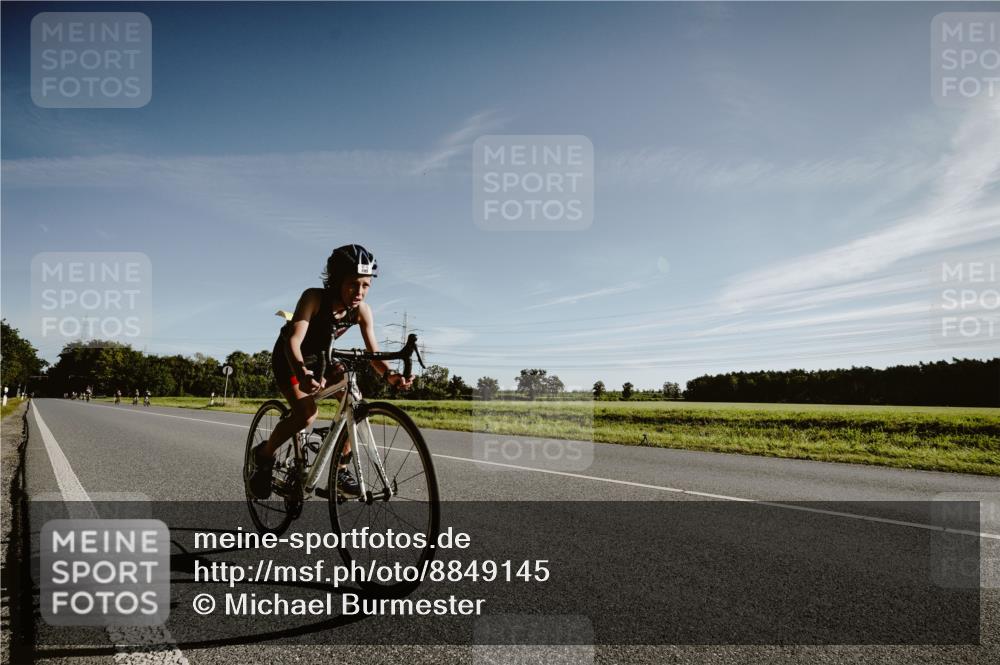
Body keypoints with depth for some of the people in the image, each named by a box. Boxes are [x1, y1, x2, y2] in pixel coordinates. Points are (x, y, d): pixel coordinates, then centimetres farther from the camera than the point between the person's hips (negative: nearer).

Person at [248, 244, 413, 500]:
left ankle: (341, 470, -3)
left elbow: (373, 351, -22)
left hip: (320, 359, 5)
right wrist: (302, 373, -60)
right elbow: (293, 341, -40)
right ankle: (263, 455, 1)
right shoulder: (314, 298, -32)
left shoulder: (361, 310, -19)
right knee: (306, 414, -27)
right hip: (289, 358, -5)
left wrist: (388, 374, -44)